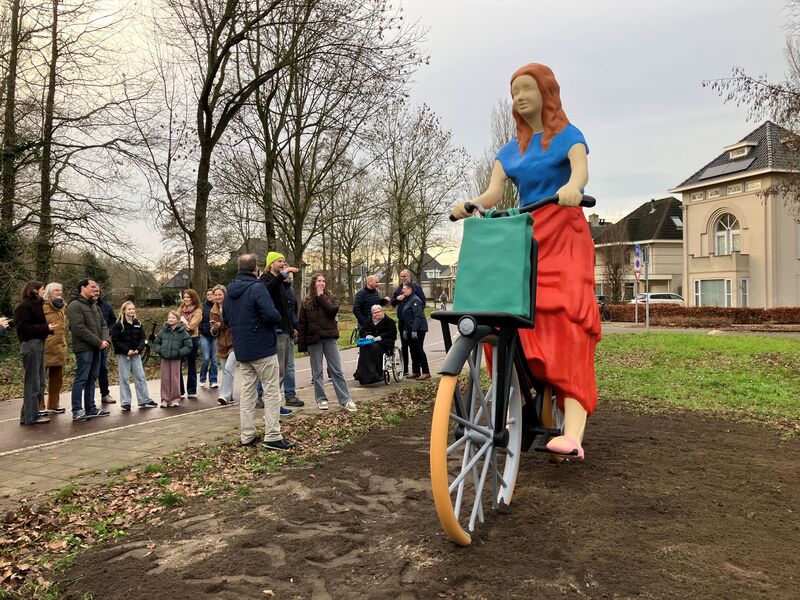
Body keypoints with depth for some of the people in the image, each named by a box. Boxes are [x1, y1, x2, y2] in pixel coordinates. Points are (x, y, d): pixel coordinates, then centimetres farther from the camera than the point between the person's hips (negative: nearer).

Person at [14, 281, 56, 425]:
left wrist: (48, 327, -2)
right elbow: (24, 327, -17)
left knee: (40, 383, 14)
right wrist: (46, 328, -19)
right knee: (32, 383, -4)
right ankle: (30, 417, 4)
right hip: (30, 345, -10)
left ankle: (31, 413, 24)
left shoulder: (36, 305, 17)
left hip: (38, 344, 10)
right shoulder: (25, 306, -10)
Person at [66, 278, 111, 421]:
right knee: (81, 379, -5)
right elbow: (79, 329, -19)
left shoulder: (94, 306, 18)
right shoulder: (75, 306, -10)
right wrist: (99, 342, -17)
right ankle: (77, 411, 0)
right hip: (84, 349, -9)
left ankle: (90, 408, 20)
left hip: (96, 349, 9)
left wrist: (105, 340, -2)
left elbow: (103, 325, 18)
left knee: (92, 379, 13)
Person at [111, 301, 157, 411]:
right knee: (124, 379, 2)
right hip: (123, 355, -4)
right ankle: (125, 403, 9)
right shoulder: (118, 324, -7)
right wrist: (127, 350, -18)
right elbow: (115, 340, -11)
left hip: (136, 354, 4)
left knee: (140, 377, 5)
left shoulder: (138, 324, 7)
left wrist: (138, 349, -10)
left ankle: (144, 401, 11)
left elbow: (142, 338, 7)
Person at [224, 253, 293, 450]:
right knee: (272, 391, 0)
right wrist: (278, 318, -5)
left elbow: (225, 319, 17)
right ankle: (272, 437, -1)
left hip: (242, 349, 7)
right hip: (263, 347, -7)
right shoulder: (257, 288, -17)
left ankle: (247, 435, 17)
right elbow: (271, 315, -26)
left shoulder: (230, 290, 9)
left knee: (247, 390, 13)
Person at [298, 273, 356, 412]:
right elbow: (302, 324, 4)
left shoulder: (331, 298, 7)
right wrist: (302, 344, -1)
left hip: (329, 338, -1)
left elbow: (333, 310, -16)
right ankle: (321, 400, 16)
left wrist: (321, 296, -8)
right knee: (317, 372, 6)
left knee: (337, 370, -2)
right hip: (313, 339, 1)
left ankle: (345, 400, -2)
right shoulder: (306, 302, 6)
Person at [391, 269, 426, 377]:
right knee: (404, 346, 10)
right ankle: (404, 369, 16)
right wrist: (397, 299, -7)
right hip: (402, 321, 5)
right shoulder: (398, 289, 12)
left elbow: (422, 302, -4)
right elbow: (392, 303, 15)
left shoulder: (416, 287, -2)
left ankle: (416, 370, 3)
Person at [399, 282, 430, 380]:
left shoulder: (415, 300, -14)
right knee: (413, 350, 12)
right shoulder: (407, 300, 17)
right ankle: (416, 372, 20)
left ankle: (426, 372, -5)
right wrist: (406, 330, 20)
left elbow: (418, 316, -22)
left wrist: (414, 330, -25)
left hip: (419, 329, -10)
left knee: (419, 350, -9)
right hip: (411, 329, 10)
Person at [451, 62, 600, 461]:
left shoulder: (568, 135, 6)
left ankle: (573, 433, -30)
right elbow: (494, 192, 7)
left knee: (566, 320, -21)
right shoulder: (510, 150, 20)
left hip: (564, 236, -5)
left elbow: (581, 170, -16)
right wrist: (469, 205, -16)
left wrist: (571, 188, -40)